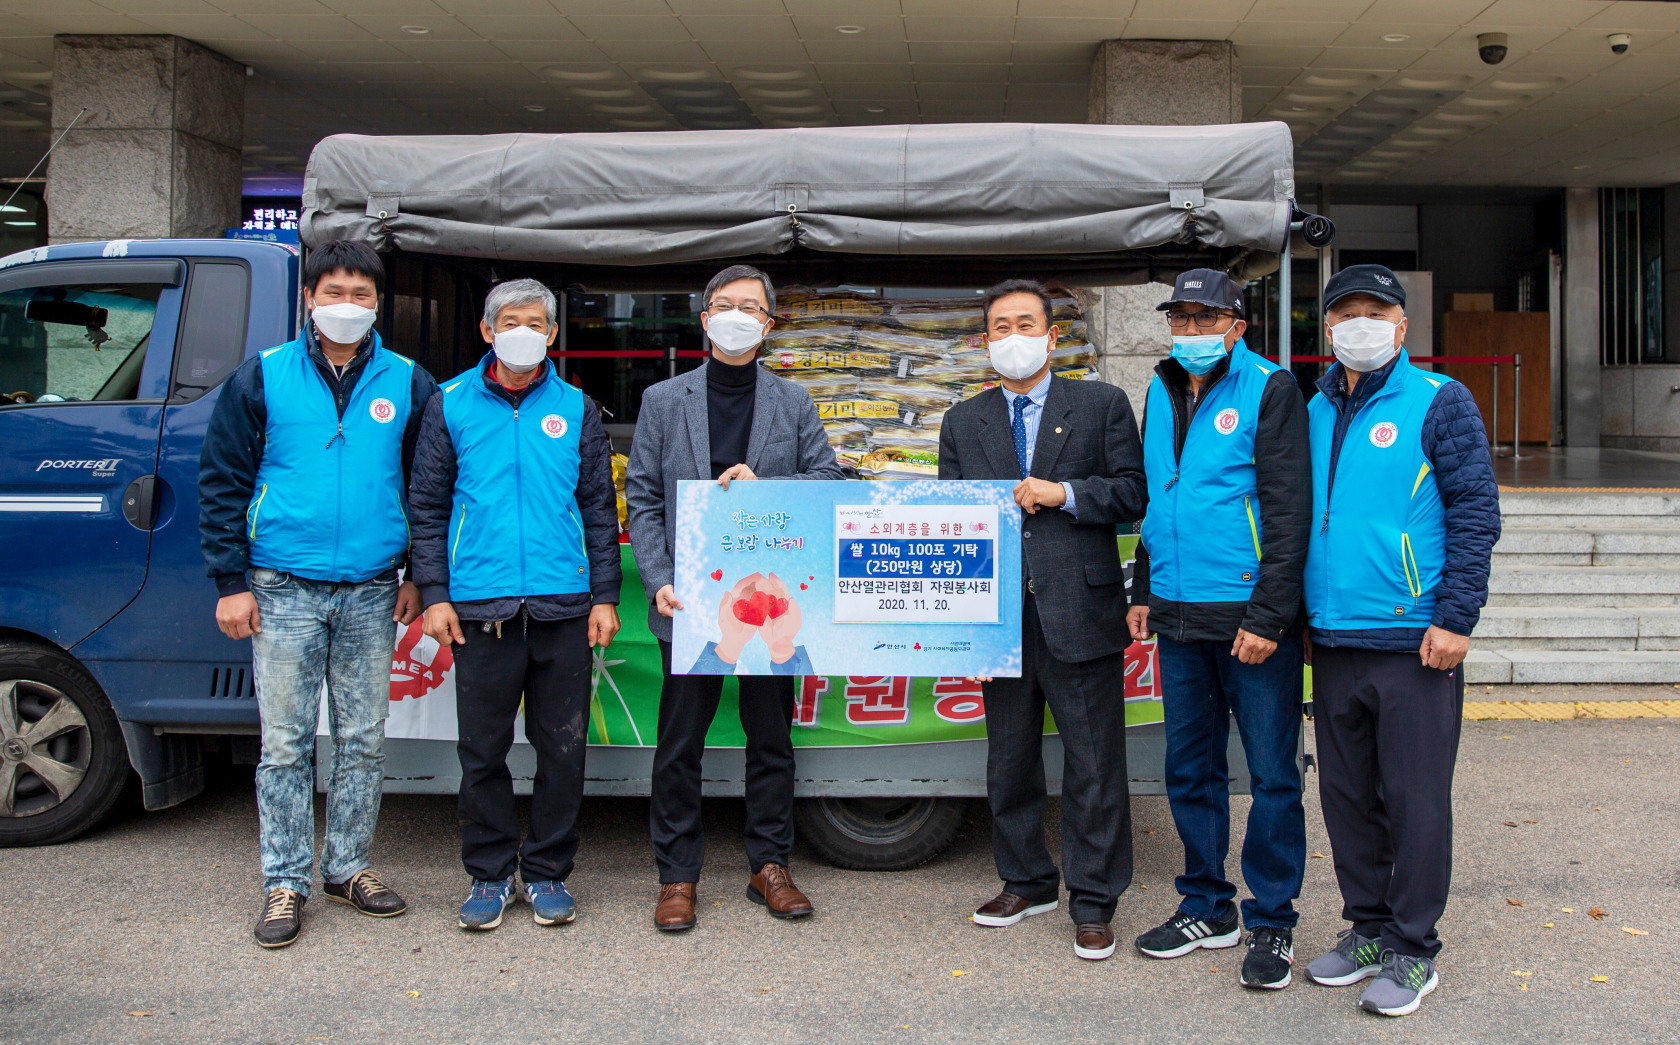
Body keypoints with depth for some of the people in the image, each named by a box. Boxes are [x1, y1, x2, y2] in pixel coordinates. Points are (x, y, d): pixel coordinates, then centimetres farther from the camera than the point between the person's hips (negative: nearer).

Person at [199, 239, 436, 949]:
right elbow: (221, 482, 3)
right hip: (284, 591, -1)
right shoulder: (262, 377, 2)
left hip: (371, 594, 2)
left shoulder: (407, 384, 6)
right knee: (285, 744, 2)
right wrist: (230, 581, -3)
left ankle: (347, 868, 23)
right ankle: (286, 884, 12)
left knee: (363, 742, 9)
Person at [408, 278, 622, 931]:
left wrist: (605, 594, 5)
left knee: (562, 748, 5)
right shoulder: (451, 405, 7)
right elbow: (428, 505, 8)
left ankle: (547, 873, 19)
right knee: (483, 750, 5)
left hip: (564, 606, 1)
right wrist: (434, 593, 0)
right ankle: (489, 874, 19)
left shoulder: (576, 408, 10)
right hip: (481, 606, -1)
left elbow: (600, 507, 12)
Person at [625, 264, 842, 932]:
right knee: (680, 743, 3)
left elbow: (827, 479, 4)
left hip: (773, 596, 1)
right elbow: (643, 499, 3)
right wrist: (659, 581, -9)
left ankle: (768, 866, 21)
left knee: (772, 739, 9)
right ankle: (678, 876, 15)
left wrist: (765, 487, -14)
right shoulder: (663, 401, 7)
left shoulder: (794, 403, 9)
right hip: (692, 600, -1)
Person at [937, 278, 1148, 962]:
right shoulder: (963, 422, 13)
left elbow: (1135, 494, 0)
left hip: (1081, 615, -3)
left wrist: (1064, 493, -14)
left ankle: (1093, 902, 13)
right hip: (1001, 617, 4)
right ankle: (1027, 882, 30)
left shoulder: (1102, 406, 5)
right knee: (1009, 759, 13)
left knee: (1093, 763, 2)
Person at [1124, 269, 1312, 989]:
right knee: (1189, 770, 13)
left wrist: (1268, 617, -17)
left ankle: (1271, 923, 15)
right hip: (1180, 618, 6)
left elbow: (1289, 510, -12)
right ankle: (1207, 908, 27)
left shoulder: (1269, 390, -7)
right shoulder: (1163, 392, 13)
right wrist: (1143, 591, 18)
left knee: (1271, 776, 2)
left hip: (1251, 618, -6)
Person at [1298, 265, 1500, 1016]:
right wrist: (1301, 615, 13)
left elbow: (1475, 512, -8)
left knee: (1414, 799, 2)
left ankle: (1412, 951, 14)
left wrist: (1455, 618, -14)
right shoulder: (1315, 411, 12)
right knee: (1346, 794, 13)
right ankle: (1367, 928, 27)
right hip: (1332, 641, 6)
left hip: (1414, 640, -5)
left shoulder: (1438, 402, -3)